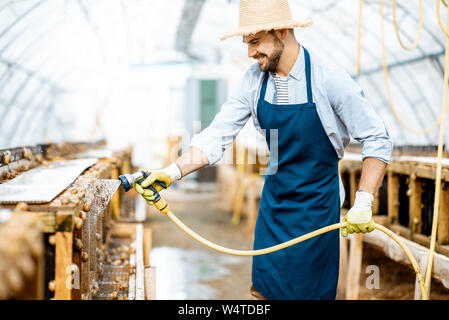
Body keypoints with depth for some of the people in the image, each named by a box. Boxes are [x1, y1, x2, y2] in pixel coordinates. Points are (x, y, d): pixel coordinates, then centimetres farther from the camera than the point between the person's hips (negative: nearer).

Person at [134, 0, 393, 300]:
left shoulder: (330, 79, -18)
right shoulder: (254, 81, -5)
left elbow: (377, 141, -14)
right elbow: (217, 137, -6)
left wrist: (363, 203, -21)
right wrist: (172, 172, -20)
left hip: (317, 204, -4)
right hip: (273, 201, 4)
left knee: (309, 291, 3)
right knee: (265, 287, 10)